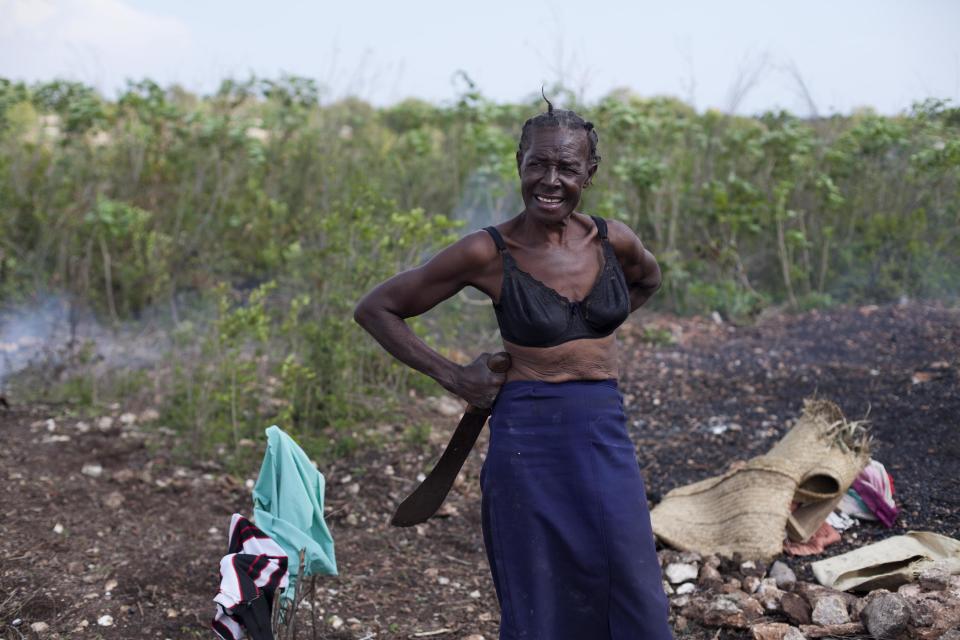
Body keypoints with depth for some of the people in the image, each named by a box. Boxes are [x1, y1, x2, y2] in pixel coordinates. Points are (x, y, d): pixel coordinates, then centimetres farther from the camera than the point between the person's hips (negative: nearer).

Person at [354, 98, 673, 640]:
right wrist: (452, 377, -5)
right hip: (529, 437, -3)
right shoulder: (488, 253, -9)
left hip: (606, 435, 4)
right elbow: (376, 309, -2)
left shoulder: (613, 240, 1)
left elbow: (649, 278, 26)